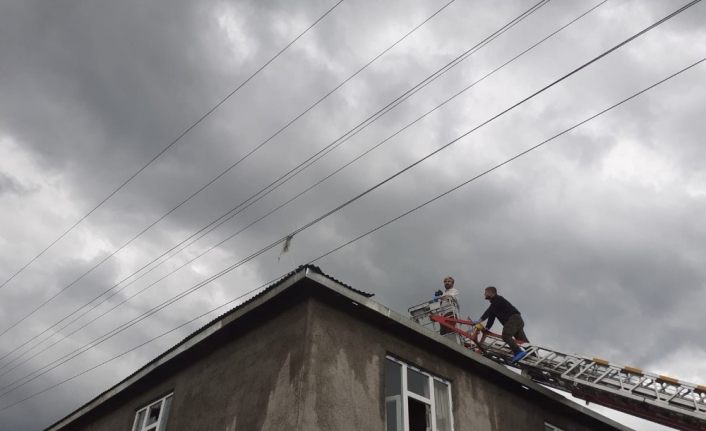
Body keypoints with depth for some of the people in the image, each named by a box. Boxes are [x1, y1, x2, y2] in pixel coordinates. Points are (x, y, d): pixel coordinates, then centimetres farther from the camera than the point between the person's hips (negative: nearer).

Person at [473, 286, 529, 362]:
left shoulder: (498, 299, -3)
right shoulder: (494, 303, 27)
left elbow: (489, 311, -18)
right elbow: (491, 318, 22)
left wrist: (480, 320, -25)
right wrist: (486, 328, 10)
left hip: (513, 318, -10)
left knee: (506, 336, -26)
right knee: (522, 340, 4)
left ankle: (519, 352, -38)